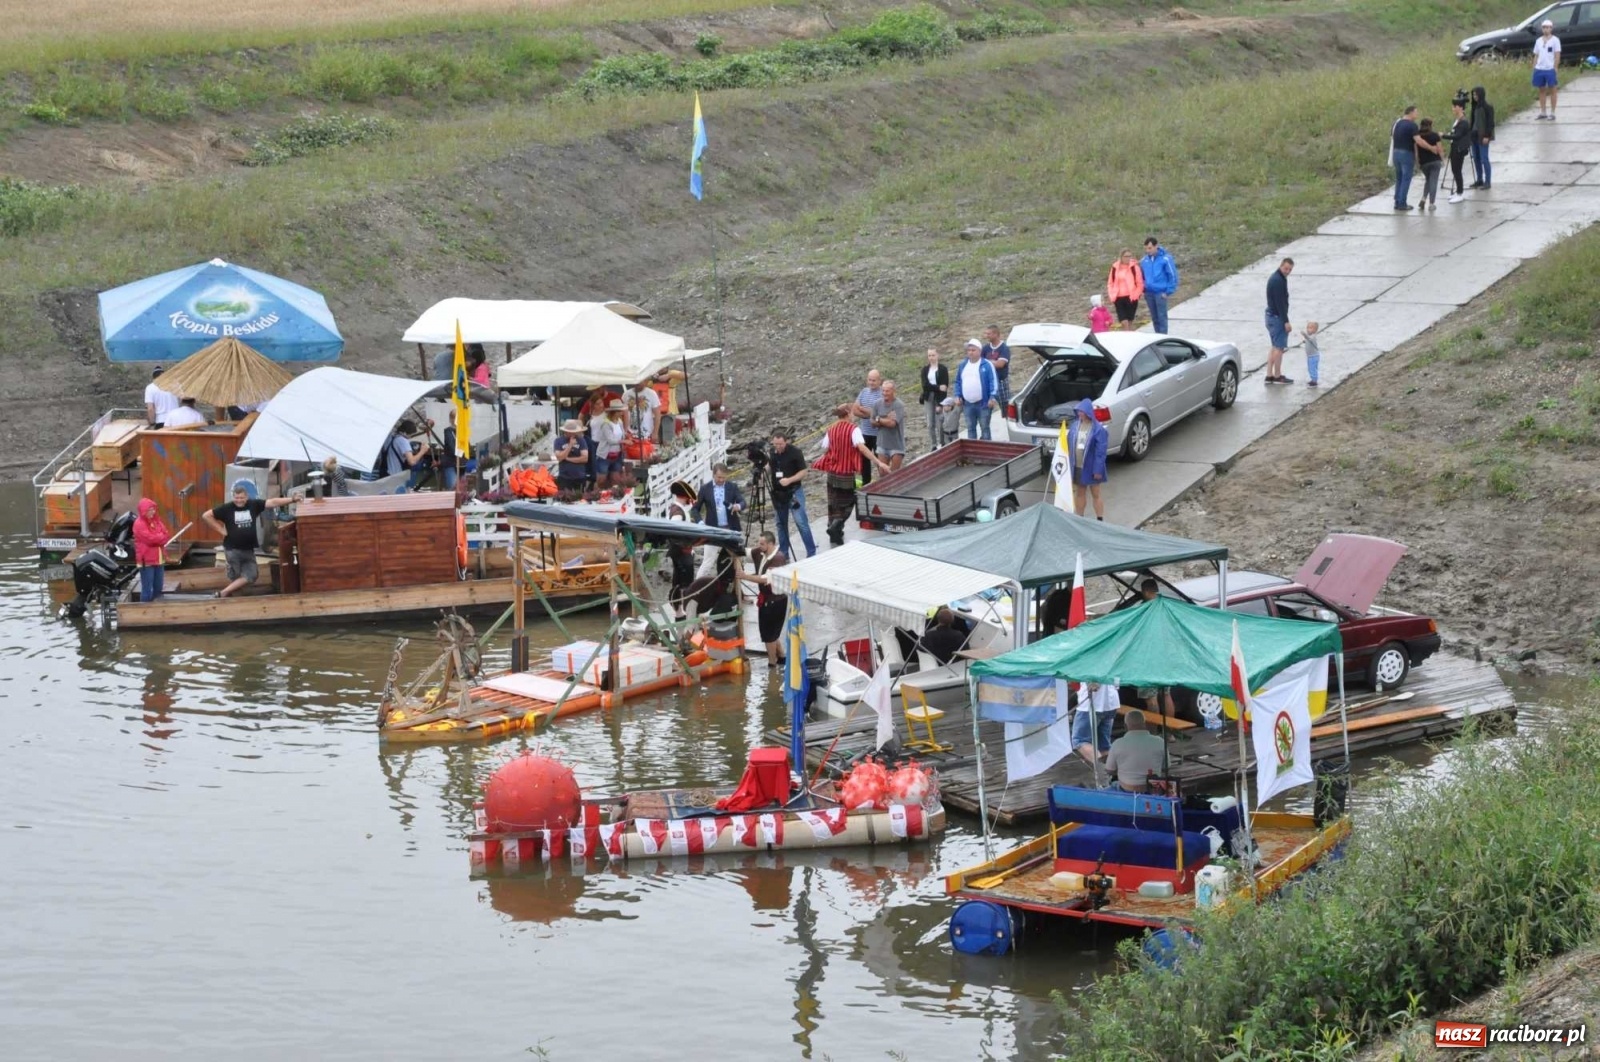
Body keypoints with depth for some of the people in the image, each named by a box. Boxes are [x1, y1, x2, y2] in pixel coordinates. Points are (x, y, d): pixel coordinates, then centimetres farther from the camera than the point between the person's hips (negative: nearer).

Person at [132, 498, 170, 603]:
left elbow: (165, 533, 4)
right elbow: (150, 538, -21)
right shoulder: (139, 524, -13)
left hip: (159, 559, 8)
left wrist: (159, 538, -16)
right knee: (147, 589, -6)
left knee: (158, 587, 15)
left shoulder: (156, 520, 11)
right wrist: (162, 537, -7)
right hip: (147, 560, -8)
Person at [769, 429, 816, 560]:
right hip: (778, 493, 5)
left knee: (801, 522, -8)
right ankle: (783, 553, 20)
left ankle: (811, 552, -4)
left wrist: (789, 480, -23)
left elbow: (803, 472, -10)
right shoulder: (772, 452, 1)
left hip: (794, 492, -5)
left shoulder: (795, 452, -13)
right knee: (781, 523, 11)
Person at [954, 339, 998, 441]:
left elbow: (993, 382, -10)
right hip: (967, 404, 5)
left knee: (984, 428, 2)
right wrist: (957, 396, 5)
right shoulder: (963, 365, 10)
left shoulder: (986, 365, -6)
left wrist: (992, 397, -17)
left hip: (983, 403, -5)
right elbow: (958, 382, 16)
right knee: (970, 428, 11)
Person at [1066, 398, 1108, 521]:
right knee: (1079, 493, 15)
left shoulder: (1098, 429, -16)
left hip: (1091, 468, -5)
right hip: (1077, 467, 5)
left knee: (1096, 494, 6)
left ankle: (1099, 520, 12)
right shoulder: (1075, 426, 1)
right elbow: (1069, 445, 8)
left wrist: (1098, 470, -17)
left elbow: (1101, 451, -15)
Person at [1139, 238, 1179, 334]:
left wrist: (1169, 292, -11)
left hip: (1161, 293, -5)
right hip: (1149, 293, 5)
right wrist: (1143, 289, 10)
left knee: (1162, 317, -4)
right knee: (1154, 317, 12)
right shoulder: (1144, 260, 5)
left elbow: (1173, 275, -9)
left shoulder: (1165, 259, -11)